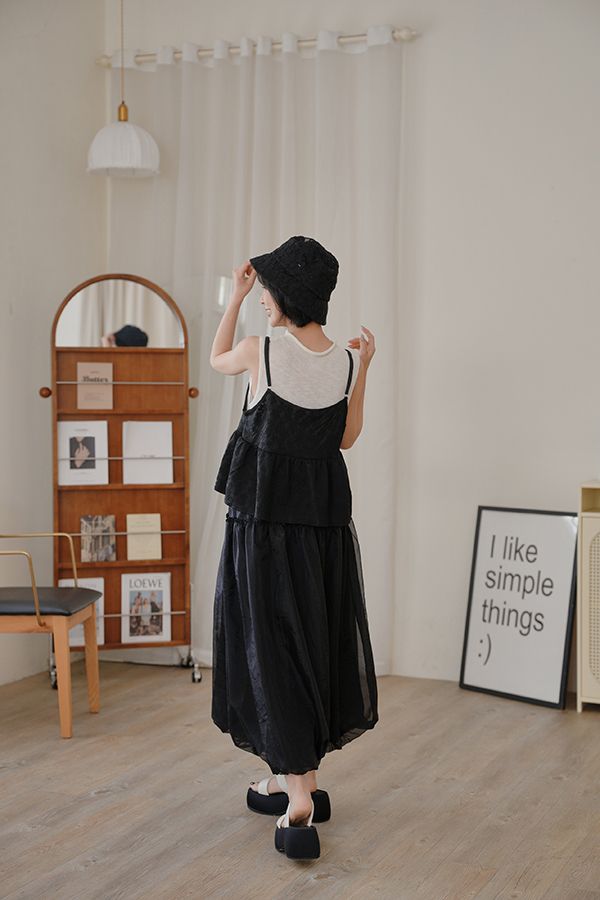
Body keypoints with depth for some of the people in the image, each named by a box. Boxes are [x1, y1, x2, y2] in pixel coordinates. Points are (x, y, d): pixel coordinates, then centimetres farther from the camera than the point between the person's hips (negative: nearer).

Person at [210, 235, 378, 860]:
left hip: (263, 513, -4)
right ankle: (297, 780, 25)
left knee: (270, 643, 0)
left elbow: (217, 359, 13)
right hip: (326, 515, 4)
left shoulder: (262, 351, -11)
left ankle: (298, 799, -7)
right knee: (317, 640, 14)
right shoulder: (347, 360, -1)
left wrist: (235, 297, 21)